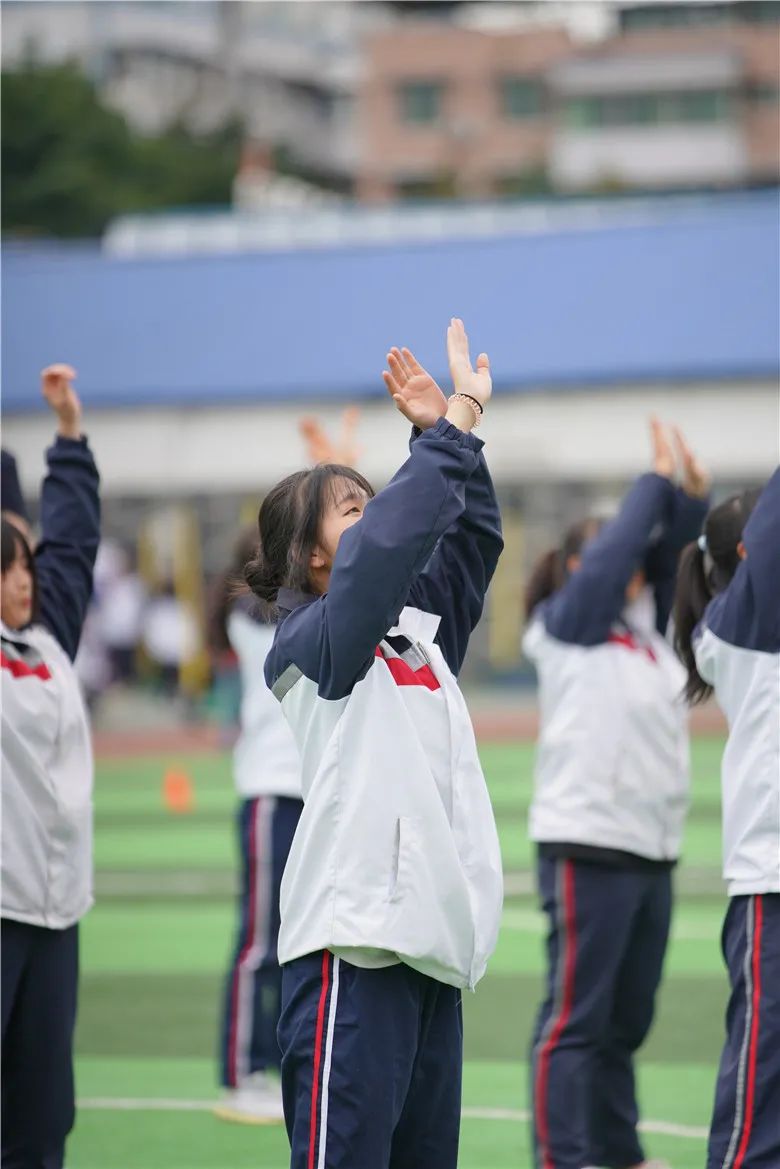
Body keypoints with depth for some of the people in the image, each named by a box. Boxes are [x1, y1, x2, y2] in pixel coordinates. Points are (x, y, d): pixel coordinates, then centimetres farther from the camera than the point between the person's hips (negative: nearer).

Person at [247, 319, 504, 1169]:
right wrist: (455, 422, -13)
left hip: (433, 936, 8)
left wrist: (448, 431, 5)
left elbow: (466, 535, 15)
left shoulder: (417, 627, 19)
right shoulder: (315, 639, -5)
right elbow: (393, 537, -19)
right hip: (354, 940, -8)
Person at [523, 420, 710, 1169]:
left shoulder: (643, 630, 17)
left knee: (626, 1019, 12)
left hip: (651, 848, 7)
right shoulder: (566, 628, -2)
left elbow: (669, 556, 14)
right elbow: (613, 551, -13)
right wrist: (656, 482, -3)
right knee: (577, 1016, -7)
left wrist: (691, 495, 0)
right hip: (588, 846, -7)